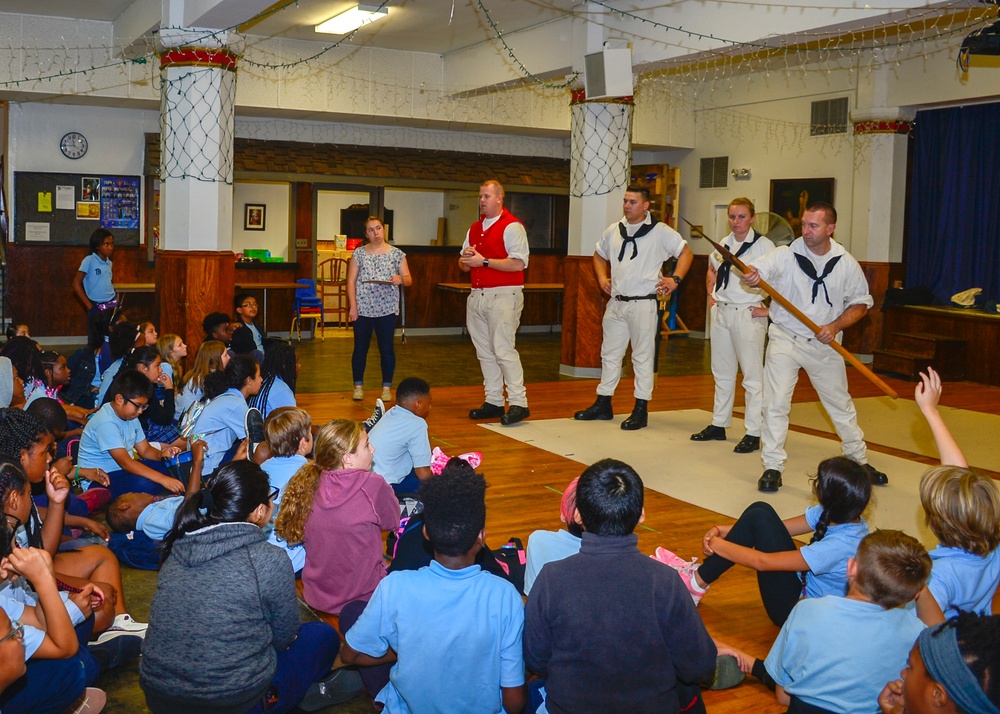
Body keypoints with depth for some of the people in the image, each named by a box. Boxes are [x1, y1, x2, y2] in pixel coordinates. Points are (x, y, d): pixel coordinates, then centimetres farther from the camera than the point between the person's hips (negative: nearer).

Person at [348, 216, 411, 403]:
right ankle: (358, 386, 16)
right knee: (360, 347, 5)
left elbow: (409, 280, 4)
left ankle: (387, 387, 13)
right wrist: (353, 306, -6)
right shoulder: (359, 253, 5)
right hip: (363, 308, 0)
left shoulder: (397, 254, 4)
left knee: (386, 348, 3)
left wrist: (401, 279, -19)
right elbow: (351, 281, 2)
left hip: (387, 309, 0)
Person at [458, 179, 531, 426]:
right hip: (477, 295, 8)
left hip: (503, 295, -8)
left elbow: (518, 263, -17)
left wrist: (484, 261, -16)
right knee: (484, 351, 8)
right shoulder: (475, 228, 18)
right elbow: (463, 265, 24)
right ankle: (493, 401, 15)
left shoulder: (512, 226, -7)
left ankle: (518, 403, -9)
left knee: (503, 349, -13)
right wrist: (466, 259, -1)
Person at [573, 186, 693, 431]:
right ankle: (603, 404, 22)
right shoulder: (614, 230, 10)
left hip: (643, 303, -6)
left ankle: (641, 410, 8)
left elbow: (686, 252, 0)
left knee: (643, 357, 1)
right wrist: (602, 277, 10)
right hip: (616, 303, 6)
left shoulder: (660, 232, -6)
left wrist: (675, 279, -10)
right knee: (609, 354, 12)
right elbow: (599, 255, 25)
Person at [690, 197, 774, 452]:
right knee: (722, 372, 16)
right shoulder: (723, 244, 10)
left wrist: (769, 309, -12)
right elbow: (712, 271, 29)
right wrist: (711, 295, 15)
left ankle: (753, 433, 3)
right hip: (721, 313, 7)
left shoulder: (764, 245, -9)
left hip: (748, 314, -7)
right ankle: (719, 425, 27)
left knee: (753, 376, -3)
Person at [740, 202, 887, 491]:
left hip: (824, 345, 2)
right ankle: (772, 466, 8)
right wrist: (749, 276, -53)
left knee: (841, 404, 16)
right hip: (785, 339, -2)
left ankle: (859, 460, 34)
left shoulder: (846, 263, -5)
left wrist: (836, 326, -12)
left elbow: (861, 303, 4)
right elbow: (757, 270, -28)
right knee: (776, 403, -5)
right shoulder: (785, 255, -12)